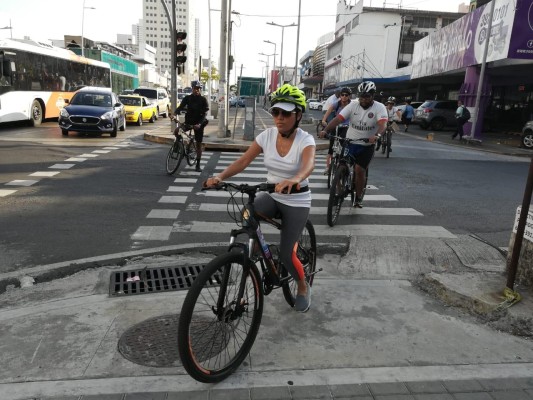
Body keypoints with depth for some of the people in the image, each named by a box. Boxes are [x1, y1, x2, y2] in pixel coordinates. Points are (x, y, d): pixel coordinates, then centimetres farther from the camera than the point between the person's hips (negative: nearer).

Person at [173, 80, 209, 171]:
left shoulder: (203, 100, -6)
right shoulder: (187, 98, 0)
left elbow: (204, 113, -14)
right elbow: (180, 107, -9)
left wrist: (199, 123, -29)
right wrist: (174, 113, -31)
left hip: (198, 123, -2)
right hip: (188, 121, 2)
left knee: (198, 144, 1)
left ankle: (198, 165, 9)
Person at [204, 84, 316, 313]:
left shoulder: (305, 140, -18)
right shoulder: (266, 135, -6)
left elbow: (309, 165, -39)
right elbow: (243, 161, -12)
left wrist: (294, 180, -61)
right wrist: (220, 177, -29)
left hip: (296, 201, -3)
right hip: (271, 196, 4)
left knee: (286, 255, -3)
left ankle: (303, 287, 28)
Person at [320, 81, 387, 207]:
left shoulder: (379, 108, -10)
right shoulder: (353, 105, -4)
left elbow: (383, 124, -27)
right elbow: (338, 119, -14)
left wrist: (376, 135, -49)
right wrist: (325, 130, -30)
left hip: (367, 146, -2)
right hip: (349, 143, 2)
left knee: (360, 171, -8)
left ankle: (358, 197, 13)